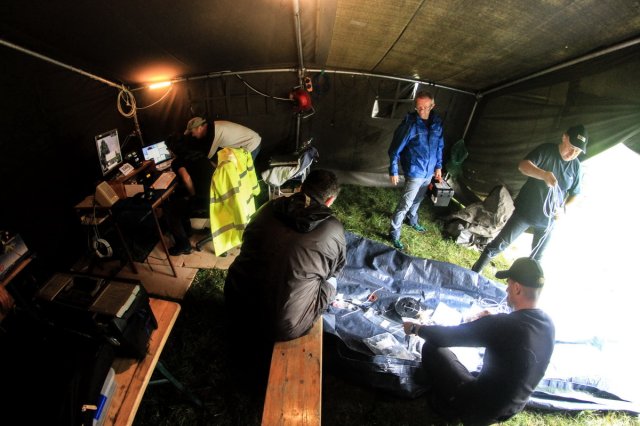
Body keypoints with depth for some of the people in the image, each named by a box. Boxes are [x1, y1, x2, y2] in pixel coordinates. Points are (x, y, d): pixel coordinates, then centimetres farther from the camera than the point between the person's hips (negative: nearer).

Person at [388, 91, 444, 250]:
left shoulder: (437, 122, -2)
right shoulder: (410, 123, -19)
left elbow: (439, 146, 11)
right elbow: (396, 148, -14)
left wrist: (438, 166, 14)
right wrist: (393, 171, -13)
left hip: (429, 172, 6)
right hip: (414, 172, -6)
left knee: (418, 200, 24)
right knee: (405, 204, -4)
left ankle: (412, 220, 48)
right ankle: (394, 234, 9)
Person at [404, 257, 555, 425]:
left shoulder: (501, 324, -31)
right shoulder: (549, 325, -8)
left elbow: (446, 336, -23)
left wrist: (416, 328, -6)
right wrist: (491, 322, 19)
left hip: (478, 409, -7)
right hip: (512, 409, 7)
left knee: (432, 347, 2)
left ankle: (445, 405, 17)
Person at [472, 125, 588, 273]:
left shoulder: (576, 167, 2)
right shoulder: (546, 150, -10)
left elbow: (574, 194, 12)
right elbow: (523, 165, -27)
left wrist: (564, 207, -7)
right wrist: (544, 174, -44)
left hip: (548, 219, 4)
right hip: (525, 211, -4)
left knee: (537, 257, 16)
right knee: (499, 244, -4)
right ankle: (474, 273, 7)